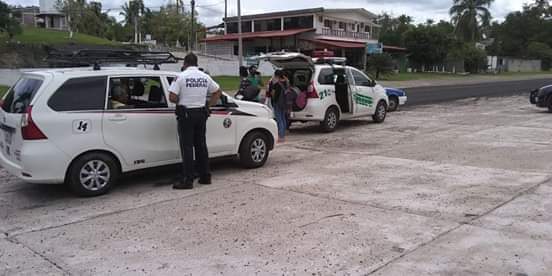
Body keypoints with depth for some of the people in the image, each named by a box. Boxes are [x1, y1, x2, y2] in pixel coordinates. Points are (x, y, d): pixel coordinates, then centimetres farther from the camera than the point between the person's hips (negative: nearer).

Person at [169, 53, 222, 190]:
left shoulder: (181, 76, -10)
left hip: (186, 114, -5)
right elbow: (218, 92, 15)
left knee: (187, 147, -2)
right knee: (201, 145, 14)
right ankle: (205, 177, 19)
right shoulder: (205, 77, 6)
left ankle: (187, 180, -1)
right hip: (201, 114, 5)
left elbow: (172, 97, -15)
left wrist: (181, 101, 4)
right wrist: (209, 105, 15)